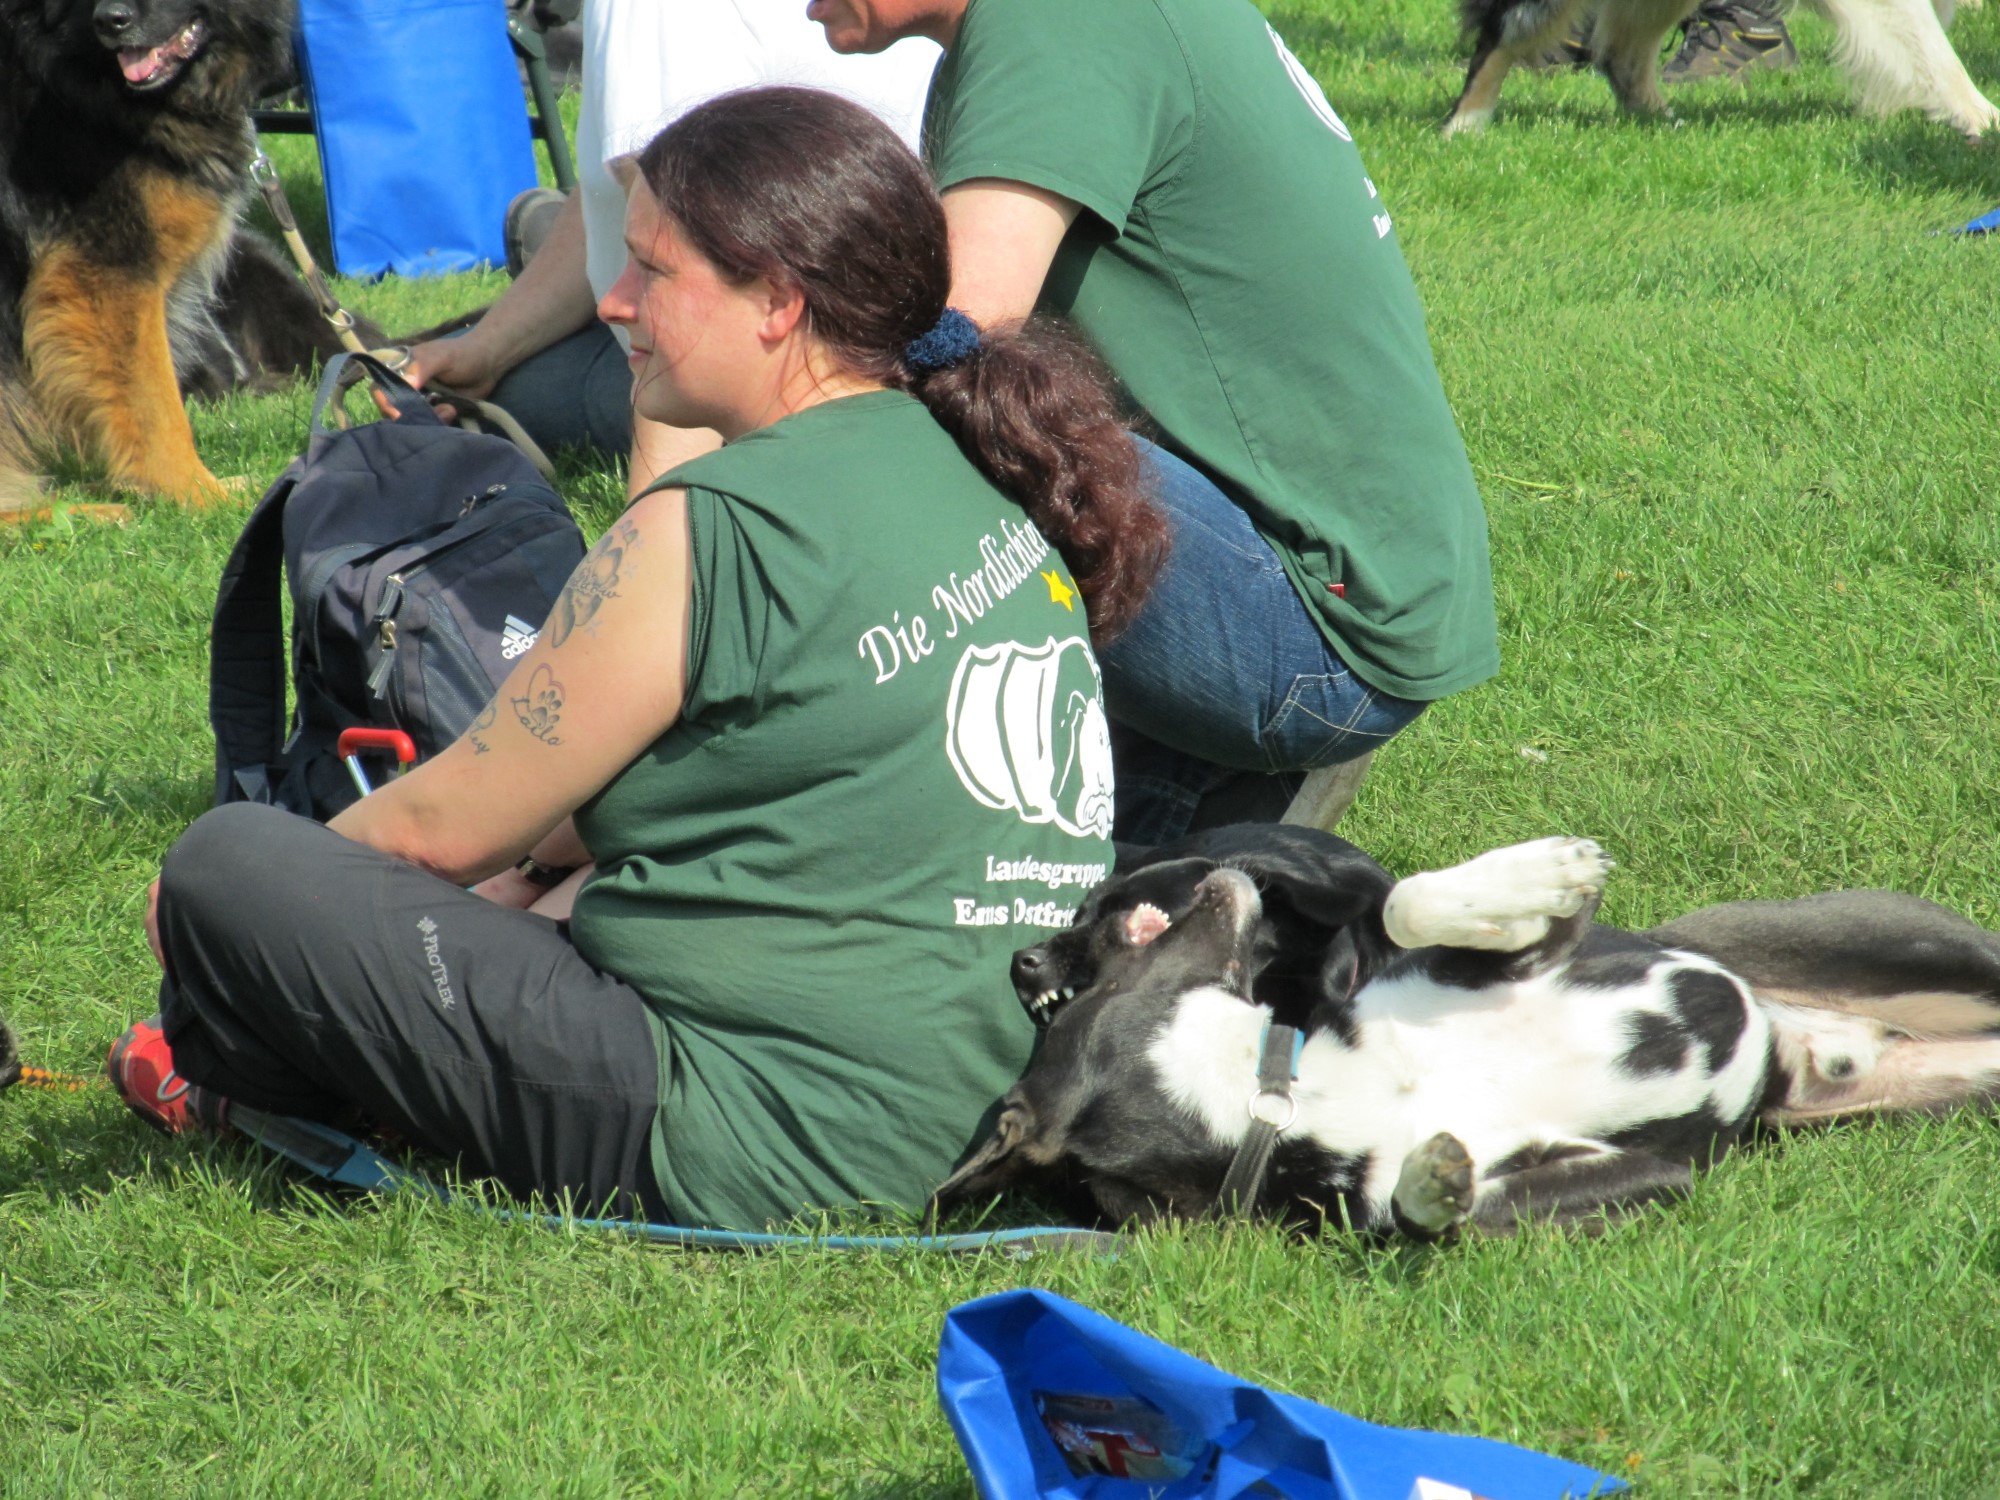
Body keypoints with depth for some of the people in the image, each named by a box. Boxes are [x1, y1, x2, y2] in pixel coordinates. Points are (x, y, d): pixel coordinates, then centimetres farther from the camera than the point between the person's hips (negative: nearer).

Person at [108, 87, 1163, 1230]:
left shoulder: (709, 532, -16)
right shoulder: (968, 474, 9)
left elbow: (445, 826, -6)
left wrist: (231, 904, 12)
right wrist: (545, 864, 23)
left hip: (764, 1153, -10)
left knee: (228, 865, -7)